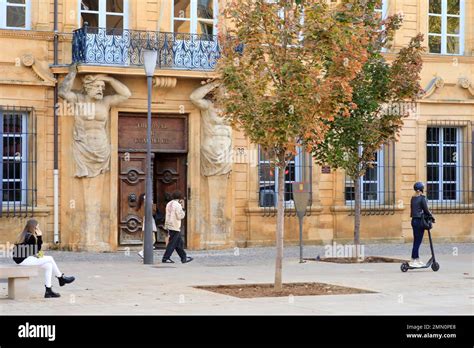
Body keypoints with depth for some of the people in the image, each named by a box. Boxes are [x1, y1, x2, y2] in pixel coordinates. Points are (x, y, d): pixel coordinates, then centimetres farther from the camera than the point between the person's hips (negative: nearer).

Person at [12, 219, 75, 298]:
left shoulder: (24, 235, 14)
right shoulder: (30, 237, -15)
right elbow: (37, 250, -10)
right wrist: (39, 237, -9)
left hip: (23, 258, 10)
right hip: (23, 260, -10)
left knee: (48, 266, 9)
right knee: (50, 259, -5)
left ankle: (48, 291, 7)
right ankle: (61, 278, 14)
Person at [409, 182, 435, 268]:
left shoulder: (413, 198, 10)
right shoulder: (422, 198, -12)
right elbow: (426, 210, -12)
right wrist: (431, 216, 5)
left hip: (414, 220, 8)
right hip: (420, 221, -8)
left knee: (416, 241, 13)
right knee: (417, 241, -5)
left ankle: (417, 260, 18)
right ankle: (413, 261, -5)